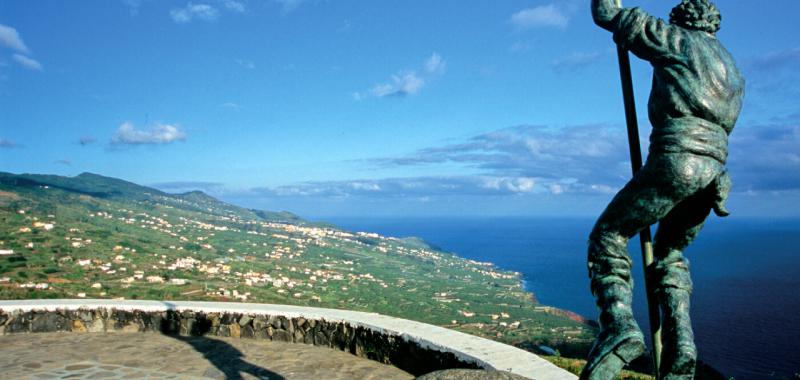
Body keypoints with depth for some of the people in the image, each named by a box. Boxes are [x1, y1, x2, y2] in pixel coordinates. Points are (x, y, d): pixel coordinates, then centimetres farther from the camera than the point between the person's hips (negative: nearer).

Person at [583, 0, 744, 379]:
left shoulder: (674, 38, 10)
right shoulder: (732, 71, 30)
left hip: (675, 160, -7)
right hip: (714, 170, 7)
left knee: (608, 237, 0)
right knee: (669, 252, 20)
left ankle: (619, 323, -21)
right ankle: (680, 346, 7)